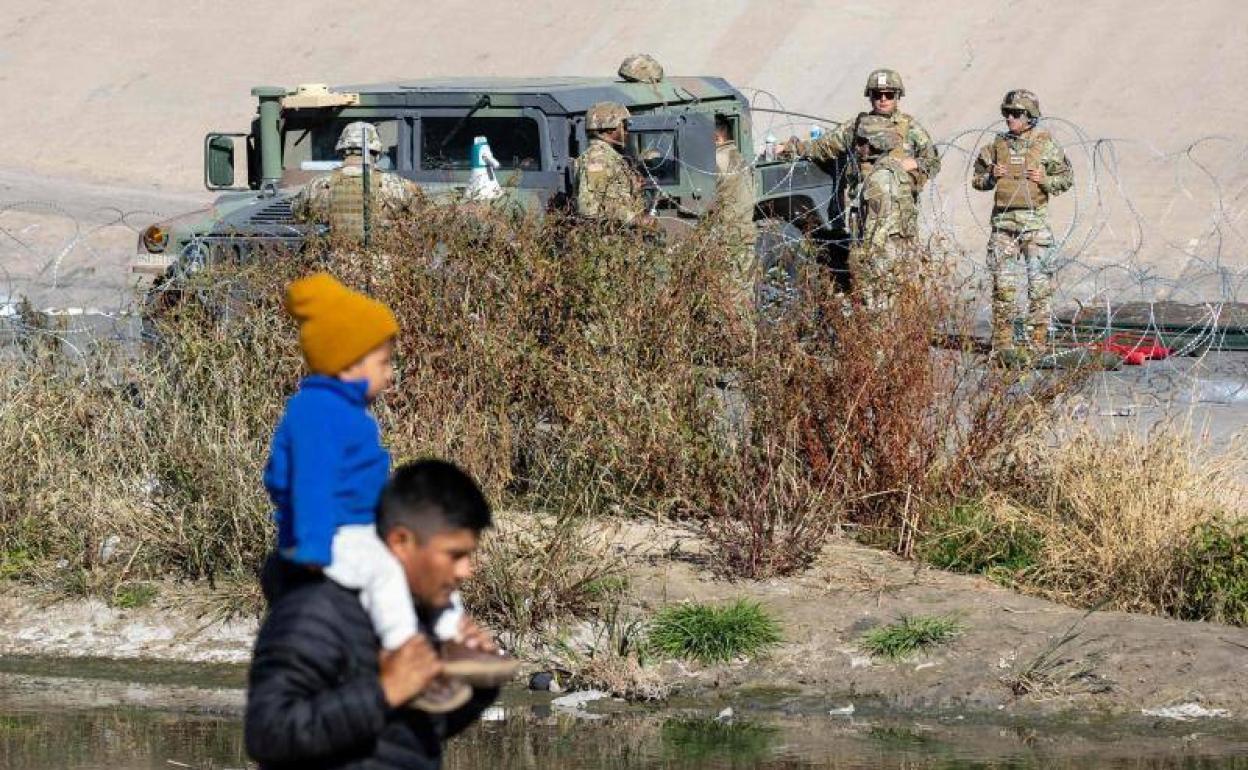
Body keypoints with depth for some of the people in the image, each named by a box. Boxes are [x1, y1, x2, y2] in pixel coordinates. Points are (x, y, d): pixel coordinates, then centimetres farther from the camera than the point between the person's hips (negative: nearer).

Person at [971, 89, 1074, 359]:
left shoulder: (1046, 145, 1)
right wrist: (991, 176, -5)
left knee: (1039, 283, -3)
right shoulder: (998, 145, 9)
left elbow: (1066, 178, 6)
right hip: (1003, 220, 2)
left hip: (1035, 220, -2)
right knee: (1003, 283, 1)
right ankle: (1003, 342, 6)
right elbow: (977, 178, 16)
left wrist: (1045, 180, -12)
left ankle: (1037, 342, 2)